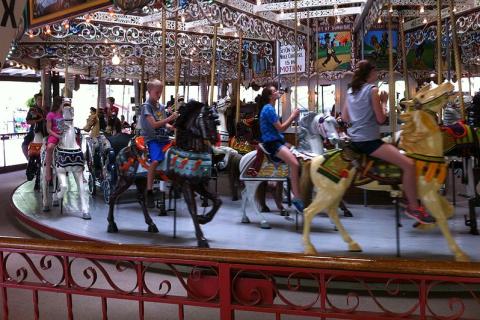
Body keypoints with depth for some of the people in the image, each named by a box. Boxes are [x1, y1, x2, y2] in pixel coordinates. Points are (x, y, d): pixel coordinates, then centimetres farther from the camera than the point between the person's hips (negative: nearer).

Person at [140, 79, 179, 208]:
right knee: (156, 160, -29)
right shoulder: (146, 106, -3)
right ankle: (149, 192, -26)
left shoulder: (161, 107, 18)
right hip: (152, 138, -7)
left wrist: (173, 127, -1)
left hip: (164, 138, 7)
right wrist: (170, 118, -19)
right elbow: (154, 124, -14)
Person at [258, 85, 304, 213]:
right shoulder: (268, 109, -13)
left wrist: (292, 117, 8)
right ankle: (297, 197, -22)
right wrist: (293, 116, -7)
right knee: (295, 164, -25)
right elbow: (281, 128, -15)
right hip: (272, 143, -10)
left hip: (278, 141, 10)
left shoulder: (270, 108, 16)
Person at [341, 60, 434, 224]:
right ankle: (413, 207, -11)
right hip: (368, 141, -9)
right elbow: (381, 119, -12)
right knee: (409, 164, -16)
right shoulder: (372, 90, -10)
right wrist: (384, 102, 3)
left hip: (354, 141, 9)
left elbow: (345, 118, 17)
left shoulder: (350, 91, 12)